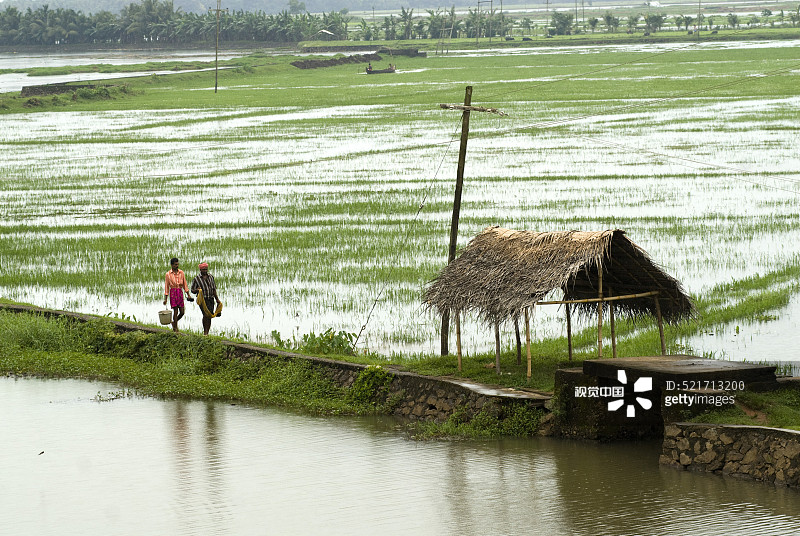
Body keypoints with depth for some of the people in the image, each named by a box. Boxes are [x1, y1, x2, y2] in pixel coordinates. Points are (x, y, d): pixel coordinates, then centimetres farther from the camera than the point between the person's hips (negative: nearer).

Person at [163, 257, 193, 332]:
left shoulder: (181, 272, 7)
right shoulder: (168, 274, -3)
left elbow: (184, 284, 12)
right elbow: (166, 286, 0)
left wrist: (188, 294, 7)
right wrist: (165, 299, -1)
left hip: (180, 292, 4)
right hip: (173, 293, -4)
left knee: (182, 312, 1)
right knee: (175, 311, -5)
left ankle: (174, 322, 27)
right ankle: (175, 328, 5)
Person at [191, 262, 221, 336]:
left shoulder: (211, 277, 12)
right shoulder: (197, 279, -1)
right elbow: (192, 291, 4)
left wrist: (217, 299, 17)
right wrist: (197, 290, -18)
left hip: (211, 299, 5)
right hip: (203, 299, -5)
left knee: (209, 316, 2)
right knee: (206, 314, -20)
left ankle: (207, 333, 9)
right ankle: (205, 332, -15)